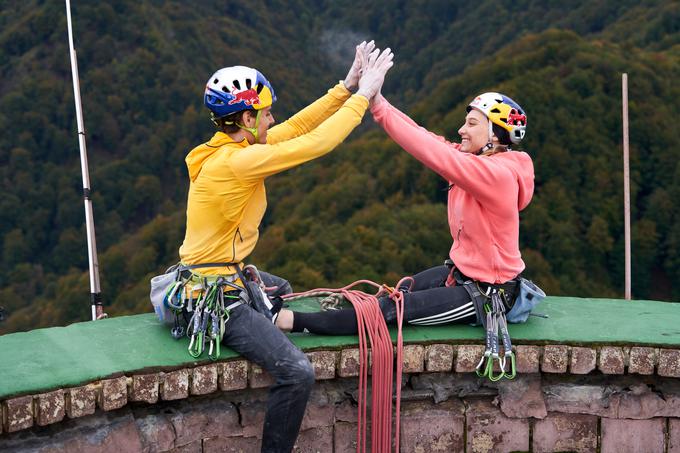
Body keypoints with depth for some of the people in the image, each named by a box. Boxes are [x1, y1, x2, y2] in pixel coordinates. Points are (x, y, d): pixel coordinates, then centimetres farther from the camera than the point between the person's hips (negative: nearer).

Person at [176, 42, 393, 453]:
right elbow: (315, 143, -23)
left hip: (222, 275, 11)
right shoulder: (237, 163, -24)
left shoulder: (230, 148, 4)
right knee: (299, 373, -18)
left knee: (281, 290, 38)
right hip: (215, 297, -11)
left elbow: (297, 128, 7)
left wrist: (345, 88, 4)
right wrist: (363, 96, -13)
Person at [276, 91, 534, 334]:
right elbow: (426, 140, -8)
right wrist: (377, 102, -20)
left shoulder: (498, 173, -25)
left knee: (393, 310, -10)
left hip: (488, 292, -9)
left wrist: (379, 107, -34)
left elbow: (433, 153, -34)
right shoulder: (475, 159, 1)